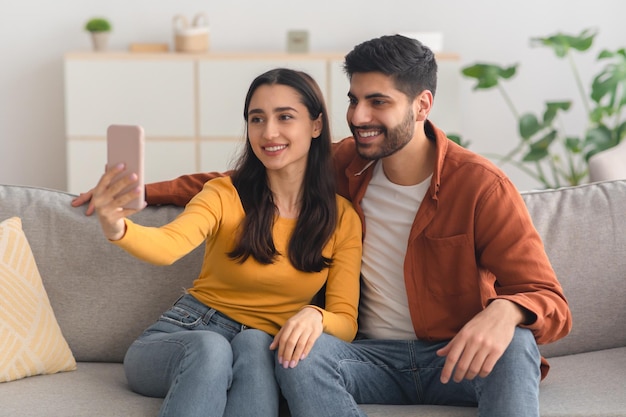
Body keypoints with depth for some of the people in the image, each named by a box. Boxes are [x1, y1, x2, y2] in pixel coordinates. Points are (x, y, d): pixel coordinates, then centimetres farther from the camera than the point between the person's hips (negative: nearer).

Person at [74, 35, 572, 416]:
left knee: (516, 347, -35)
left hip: (457, 358, -3)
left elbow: (551, 304, -16)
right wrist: (146, 191, 12)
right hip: (375, 357, 3)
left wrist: (504, 311, -41)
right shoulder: (346, 164, 2)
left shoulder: (481, 186, -11)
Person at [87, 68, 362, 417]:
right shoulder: (226, 195, -4)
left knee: (253, 344, -35)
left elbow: (346, 323, -3)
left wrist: (315, 317, -28)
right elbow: (169, 244, -25)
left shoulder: (342, 218, 1)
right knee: (211, 348, -37)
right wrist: (116, 228, -48)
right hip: (185, 336, -1)